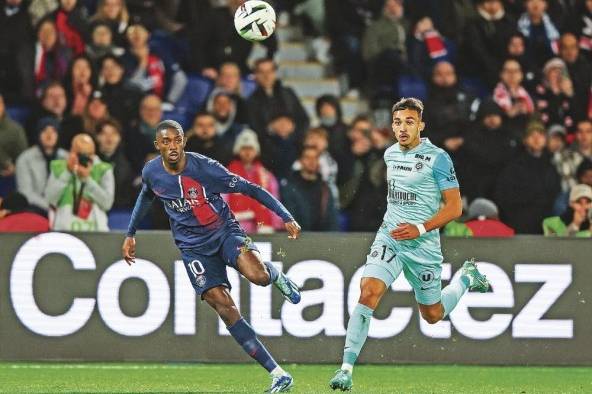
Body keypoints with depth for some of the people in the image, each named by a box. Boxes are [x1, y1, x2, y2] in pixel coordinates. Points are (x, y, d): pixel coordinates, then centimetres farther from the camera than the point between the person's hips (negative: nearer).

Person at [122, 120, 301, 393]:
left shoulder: (205, 167, -18)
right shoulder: (151, 173, -4)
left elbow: (249, 188, -13)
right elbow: (146, 197, 20)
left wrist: (286, 217, -17)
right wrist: (130, 234, 25)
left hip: (224, 231, -3)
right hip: (193, 246, 3)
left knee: (257, 275, -34)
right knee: (224, 306, -16)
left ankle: (275, 275, 10)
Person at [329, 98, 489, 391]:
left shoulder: (437, 158, -12)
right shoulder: (391, 154, 7)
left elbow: (454, 207, -13)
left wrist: (420, 228, -22)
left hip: (423, 245, -3)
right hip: (389, 238, 3)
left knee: (433, 315, 13)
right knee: (369, 292, -22)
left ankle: (466, 277, 43)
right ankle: (347, 367, -22)